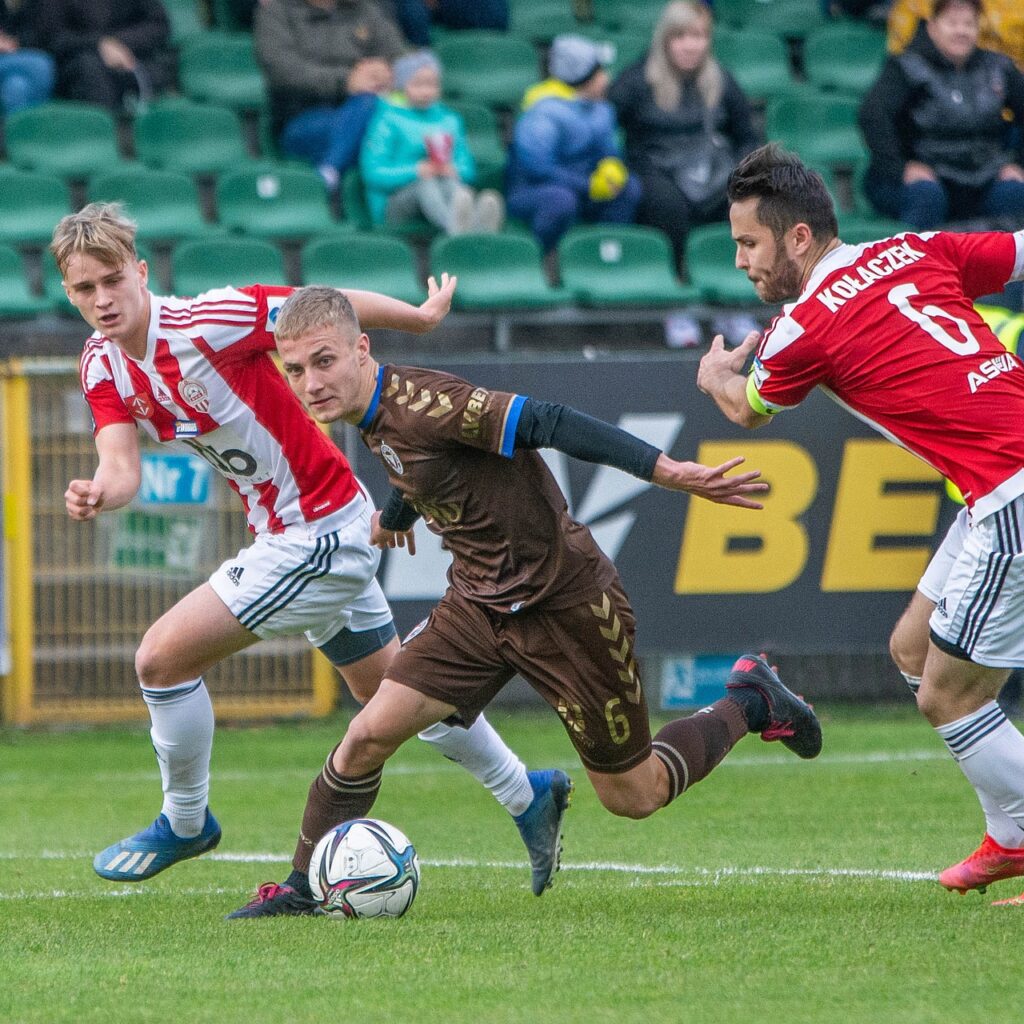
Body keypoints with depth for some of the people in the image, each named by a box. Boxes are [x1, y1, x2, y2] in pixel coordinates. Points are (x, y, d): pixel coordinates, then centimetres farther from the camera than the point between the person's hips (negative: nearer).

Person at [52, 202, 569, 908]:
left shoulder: (206, 322, -24)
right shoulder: (104, 365, -2)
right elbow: (123, 468, -13)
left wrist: (426, 316, -1)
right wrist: (99, 494, -36)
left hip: (319, 532, -9)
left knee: (162, 656, -10)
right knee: (390, 692, 22)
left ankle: (185, 822, 10)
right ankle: (530, 796, 37)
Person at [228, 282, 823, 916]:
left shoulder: (419, 404, -27)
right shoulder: (378, 417, 0)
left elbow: (546, 424, -32)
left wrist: (673, 473, -39)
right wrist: (390, 519, 47)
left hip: (566, 606, -7)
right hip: (479, 604, 7)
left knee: (633, 797, 6)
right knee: (369, 735, -9)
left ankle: (750, 704, 29)